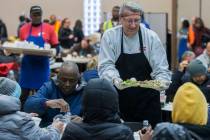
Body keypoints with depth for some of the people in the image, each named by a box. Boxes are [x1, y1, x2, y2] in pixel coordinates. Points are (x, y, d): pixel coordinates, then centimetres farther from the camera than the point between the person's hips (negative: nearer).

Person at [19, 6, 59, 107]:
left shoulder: (49, 29, 0)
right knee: (24, 92, 3)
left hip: (42, 65, -1)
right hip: (27, 65, 2)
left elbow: (55, 47, 2)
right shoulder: (24, 29, 5)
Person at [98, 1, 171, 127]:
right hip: (120, 98, 0)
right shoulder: (110, 36, -3)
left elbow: (161, 69, -3)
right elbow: (105, 66, -7)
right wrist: (114, 79, -27)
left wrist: (161, 82, -24)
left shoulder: (151, 37, -2)